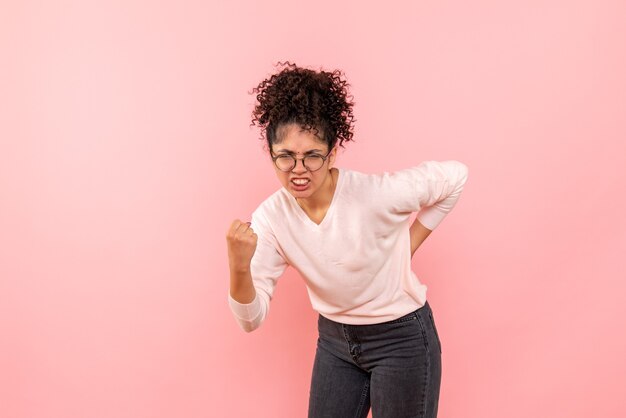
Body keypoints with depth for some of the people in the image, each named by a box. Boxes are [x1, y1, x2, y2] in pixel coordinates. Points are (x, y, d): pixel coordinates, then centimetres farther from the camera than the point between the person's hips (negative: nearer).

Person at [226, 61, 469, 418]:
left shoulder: (378, 194, -26)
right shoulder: (270, 218, -14)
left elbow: (456, 175, -10)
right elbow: (252, 319, -15)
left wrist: (409, 242, -10)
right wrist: (239, 267, -35)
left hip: (401, 339, -4)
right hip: (335, 340, 4)